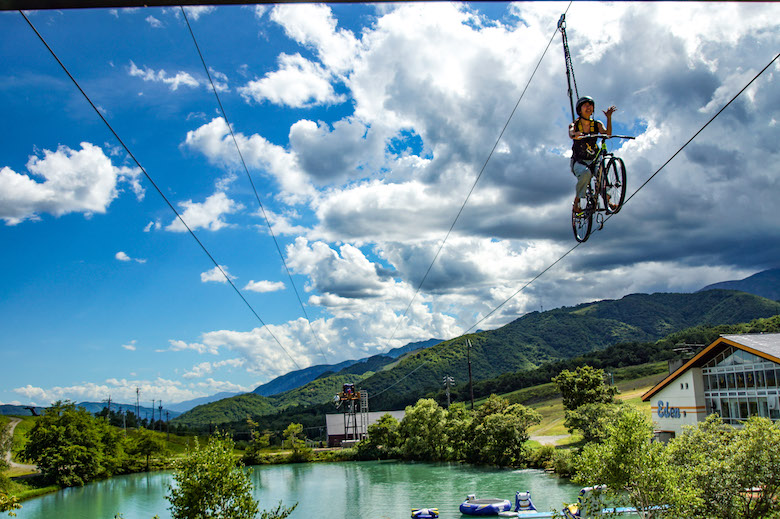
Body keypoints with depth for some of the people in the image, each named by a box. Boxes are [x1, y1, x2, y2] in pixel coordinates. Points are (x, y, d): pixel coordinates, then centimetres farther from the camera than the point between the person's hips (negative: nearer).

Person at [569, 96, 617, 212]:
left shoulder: (597, 125, 5)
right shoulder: (574, 125, -1)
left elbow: (607, 133, -15)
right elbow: (571, 134, -26)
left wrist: (609, 117, -27)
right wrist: (576, 135, -50)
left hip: (593, 161, 3)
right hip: (579, 162, -3)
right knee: (585, 173, -36)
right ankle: (576, 202, -21)